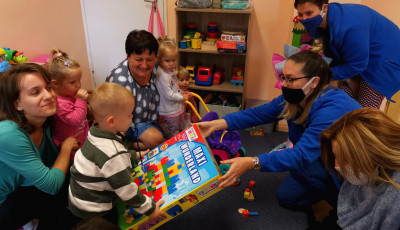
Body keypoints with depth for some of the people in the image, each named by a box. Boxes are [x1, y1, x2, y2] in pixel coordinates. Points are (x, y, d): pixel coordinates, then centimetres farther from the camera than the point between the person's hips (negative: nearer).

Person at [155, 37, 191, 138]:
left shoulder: (171, 70, 3)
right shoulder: (161, 75, -28)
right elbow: (169, 95, -26)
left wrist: (182, 93, 3)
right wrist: (182, 97, -13)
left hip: (177, 107, 9)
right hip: (169, 111, -9)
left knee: (182, 129, 26)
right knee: (174, 134, 6)